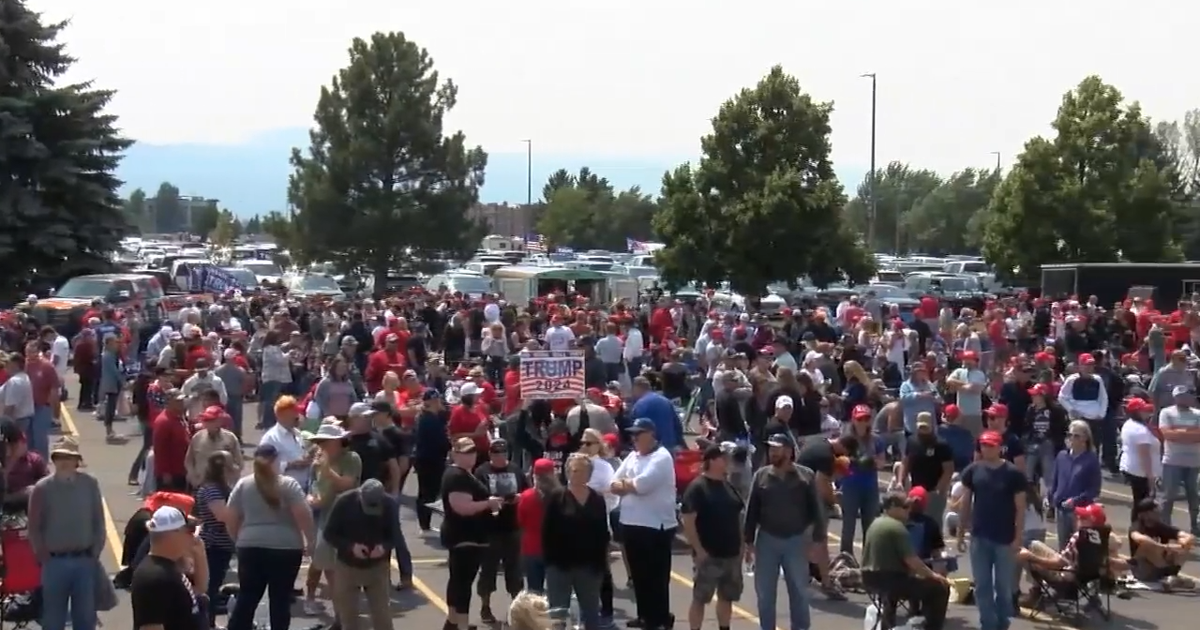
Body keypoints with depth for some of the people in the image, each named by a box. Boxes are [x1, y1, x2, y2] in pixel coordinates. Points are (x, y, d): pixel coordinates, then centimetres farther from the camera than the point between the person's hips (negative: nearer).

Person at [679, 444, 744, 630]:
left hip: (731, 554, 7)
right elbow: (687, 520, -16)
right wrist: (699, 550, -19)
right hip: (708, 555, -7)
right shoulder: (697, 487, -11)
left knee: (727, 597, 13)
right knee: (699, 598, -1)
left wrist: (740, 545, 11)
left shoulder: (728, 486, 11)